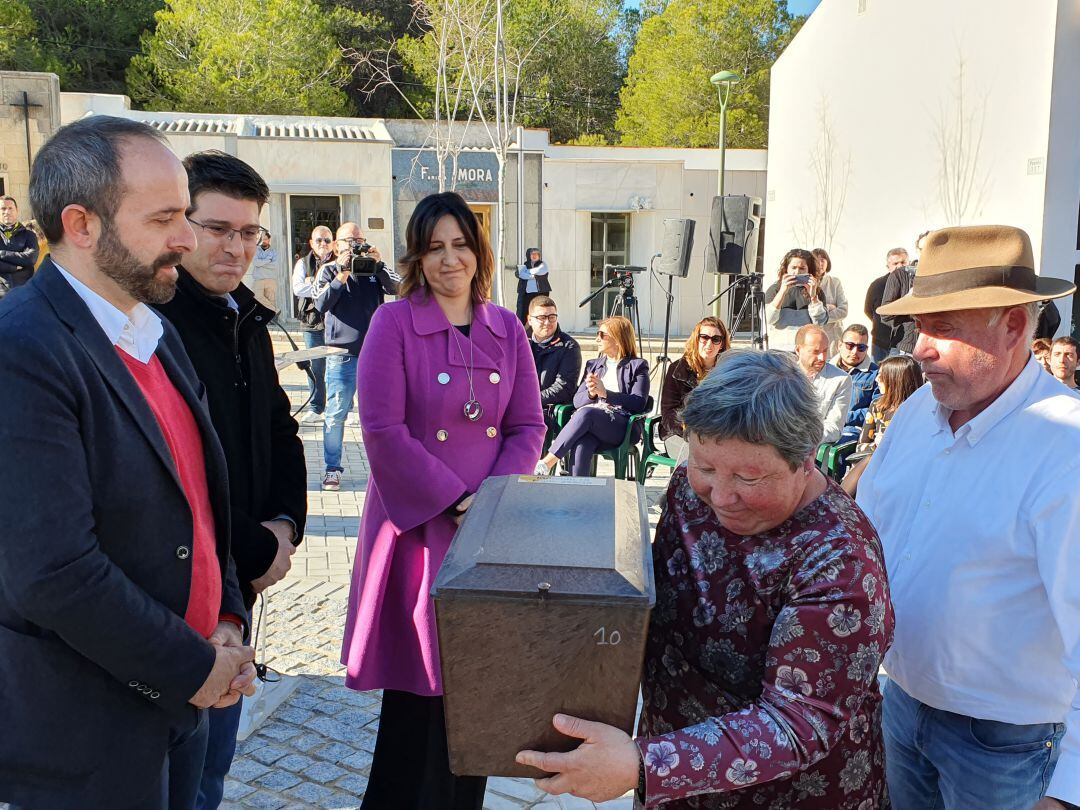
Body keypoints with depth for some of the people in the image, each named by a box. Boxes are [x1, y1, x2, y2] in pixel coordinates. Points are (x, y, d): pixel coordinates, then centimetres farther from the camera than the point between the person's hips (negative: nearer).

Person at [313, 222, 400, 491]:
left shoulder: (376, 268, 11)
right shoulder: (329, 270, 4)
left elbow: (397, 288, -5)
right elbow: (321, 303, -10)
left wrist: (379, 265, -17)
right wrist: (342, 275, -18)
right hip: (342, 354, -2)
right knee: (335, 414, 1)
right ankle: (332, 468, 12)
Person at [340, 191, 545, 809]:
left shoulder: (507, 329, 7)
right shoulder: (394, 323, -5)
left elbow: (528, 426, 6)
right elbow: (383, 430, -12)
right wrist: (455, 500, -15)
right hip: (418, 524, -3)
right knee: (420, 687, 4)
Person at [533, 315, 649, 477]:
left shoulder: (637, 367, 13)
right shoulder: (593, 365, 28)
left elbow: (639, 403, -3)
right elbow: (577, 401, 18)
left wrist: (605, 393, -12)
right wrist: (591, 393, -5)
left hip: (620, 427, -3)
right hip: (589, 424, 3)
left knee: (585, 412, -35)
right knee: (582, 444, -35)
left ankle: (546, 463, -36)